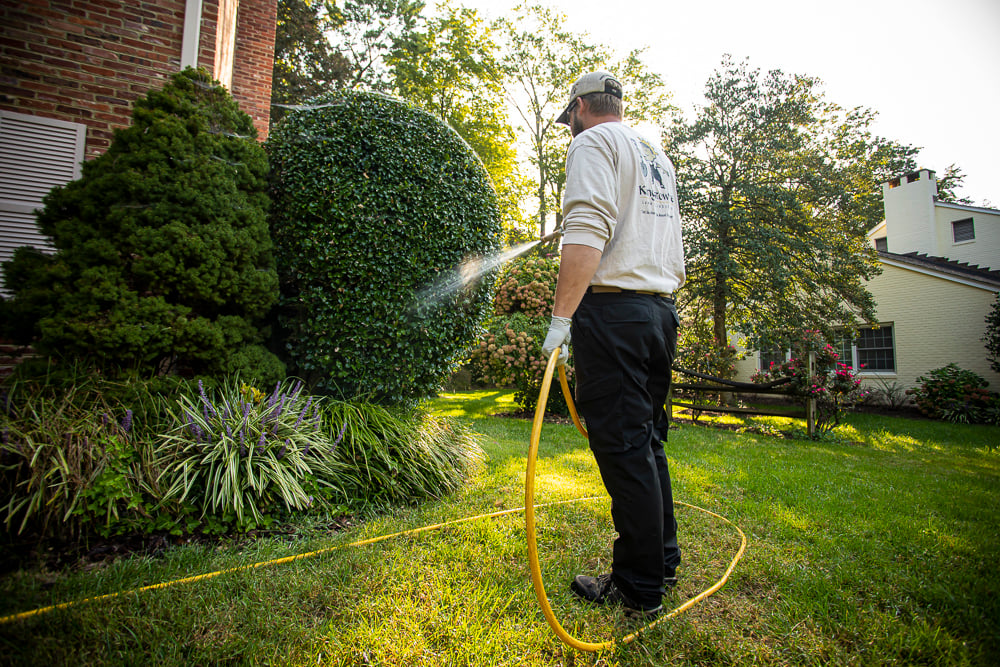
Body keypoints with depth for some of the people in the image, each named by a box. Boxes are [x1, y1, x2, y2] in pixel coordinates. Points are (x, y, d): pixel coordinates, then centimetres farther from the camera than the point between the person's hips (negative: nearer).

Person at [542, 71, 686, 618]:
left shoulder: (593, 142, 0)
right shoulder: (657, 156, 26)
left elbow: (587, 232, -18)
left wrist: (560, 317, -20)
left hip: (612, 308, -9)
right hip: (662, 309, 9)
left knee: (622, 448, -4)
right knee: (647, 442, 15)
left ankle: (638, 589, 7)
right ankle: (663, 561, 26)